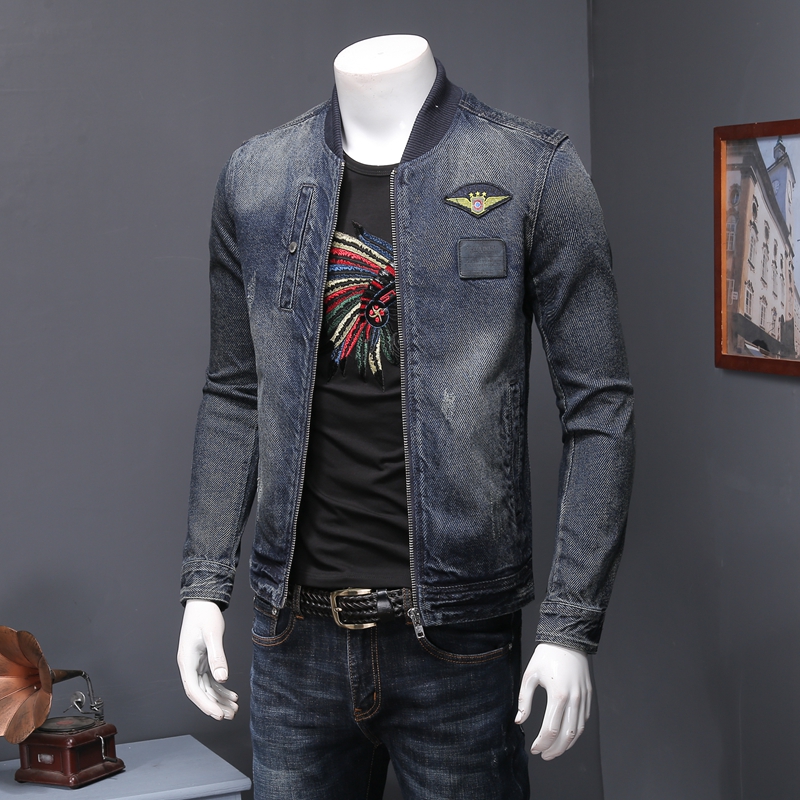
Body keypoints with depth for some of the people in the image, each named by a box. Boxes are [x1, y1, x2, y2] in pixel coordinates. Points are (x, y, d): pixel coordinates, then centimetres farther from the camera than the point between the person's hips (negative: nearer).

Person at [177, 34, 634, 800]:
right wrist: (205, 585, 6)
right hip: (296, 639, 3)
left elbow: (598, 410, -5)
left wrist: (570, 626, -10)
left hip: (456, 644, -3)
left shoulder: (534, 172, -3)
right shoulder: (255, 178, 7)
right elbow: (234, 397, 12)